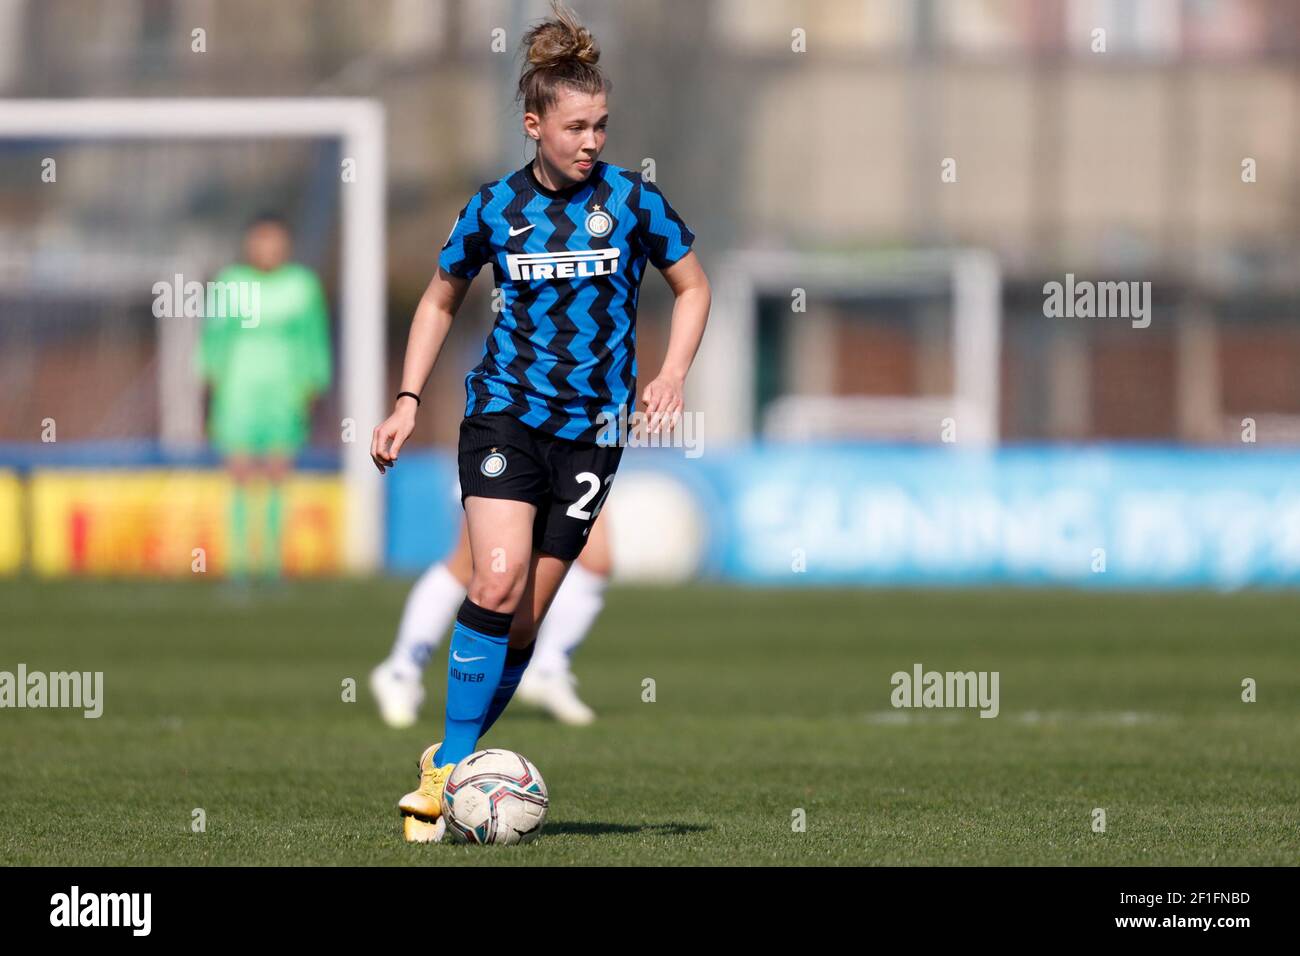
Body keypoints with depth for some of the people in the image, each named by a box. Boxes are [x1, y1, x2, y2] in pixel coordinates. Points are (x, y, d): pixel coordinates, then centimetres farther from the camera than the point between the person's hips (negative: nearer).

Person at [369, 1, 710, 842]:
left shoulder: (631, 199, -1)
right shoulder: (495, 208, 0)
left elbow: (694, 287, 10)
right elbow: (442, 301, 15)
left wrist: (672, 375, -5)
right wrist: (409, 401, 7)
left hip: (591, 427, 1)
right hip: (505, 413, -1)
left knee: (527, 617, 0)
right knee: (498, 580, -20)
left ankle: (447, 765, 14)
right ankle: (450, 766, -14)